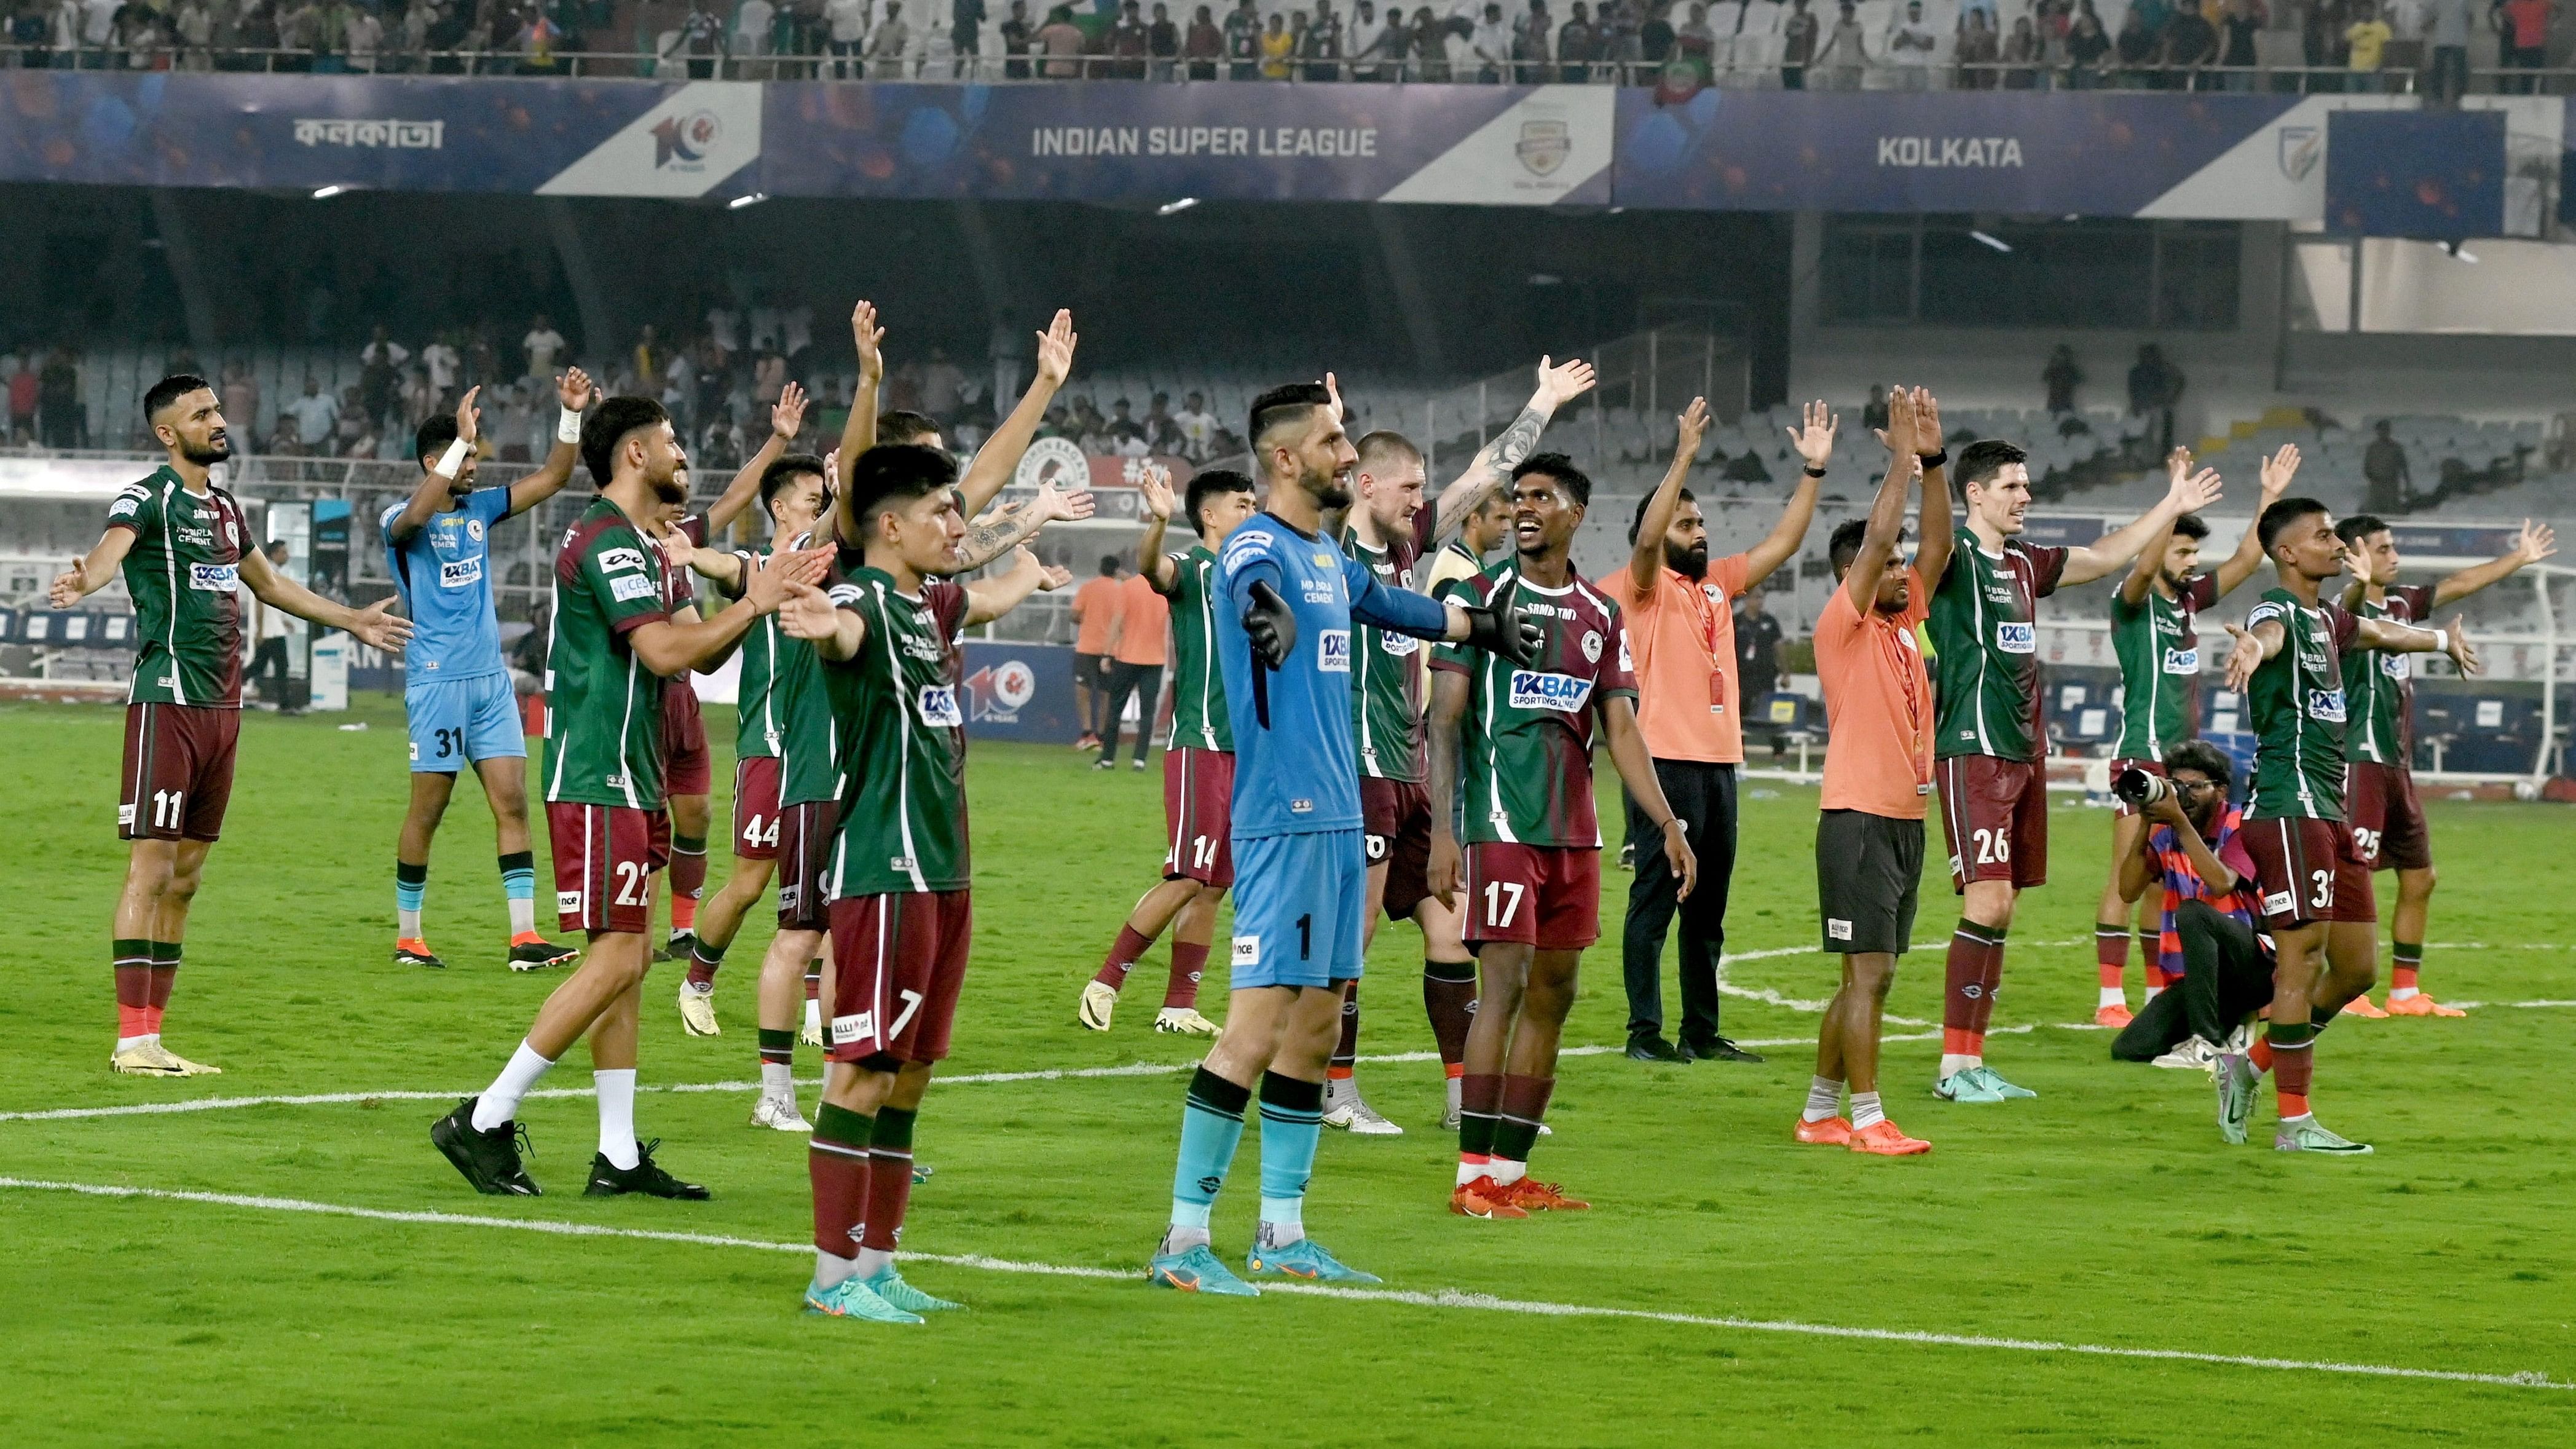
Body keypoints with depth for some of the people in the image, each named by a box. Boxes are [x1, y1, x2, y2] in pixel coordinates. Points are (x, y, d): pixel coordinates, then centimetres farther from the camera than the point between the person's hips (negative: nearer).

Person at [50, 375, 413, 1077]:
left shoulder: (223, 508, 19)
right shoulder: (147, 499, -7)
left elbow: (269, 583, 36)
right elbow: (111, 548, -29)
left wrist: (353, 621, 46)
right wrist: (84, 580, -53)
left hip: (222, 705, 8)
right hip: (168, 699, -8)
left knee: (185, 876, 8)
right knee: (152, 867, -11)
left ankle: (153, 1036, 11)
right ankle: (132, 1040, -12)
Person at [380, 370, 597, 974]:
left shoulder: (480, 509, 11)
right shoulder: (401, 520, -7)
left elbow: (552, 478, 11)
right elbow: (416, 515, -31)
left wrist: (571, 414, -3)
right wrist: (463, 440, -36)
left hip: (490, 676, 6)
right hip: (435, 680, -6)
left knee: (512, 802, -2)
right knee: (427, 810, 0)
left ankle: (524, 936, -5)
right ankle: (408, 936, 12)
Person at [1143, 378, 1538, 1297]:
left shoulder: (1330, 559, 17)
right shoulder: (1259, 548, -12)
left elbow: (1383, 605, 40)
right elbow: (1252, 583, -38)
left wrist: (1481, 628, 55)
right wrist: (1266, 609, -62)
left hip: (1338, 817, 10)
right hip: (1284, 818, -10)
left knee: (1316, 1023, 11)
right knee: (1259, 1023, -13)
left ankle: (1280, 1234, 17)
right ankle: (1184, 1239, -11)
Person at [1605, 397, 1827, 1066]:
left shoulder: (1718, 581, 16)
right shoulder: (1646, 586, -3)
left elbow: (1782, 543, 16)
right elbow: (1646, 537, -22)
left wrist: (1814, 470, 8)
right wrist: (1684, 457, -28)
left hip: (1719, 761, 7)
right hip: (1665, 761, -7)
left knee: (1708, 908, 11)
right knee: (1655, 899, -5)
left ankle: (1702, 1032, 16)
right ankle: (1645, 1032, -3)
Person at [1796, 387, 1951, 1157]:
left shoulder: (1904, 620, 14)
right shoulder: (1843, 625, -7)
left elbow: (1936, 546, 12)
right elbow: (1876, 539, -17)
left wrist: (1932, 462, 2)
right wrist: (1902, 460, -11)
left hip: (1904, 818, 8)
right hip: (1860, 818, -8)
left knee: (1871, 978, 10)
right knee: (1868, 973, -9)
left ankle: (1819, 1112, 16)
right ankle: (1866, 1120, -9)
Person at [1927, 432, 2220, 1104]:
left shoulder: (2024, 565, 17)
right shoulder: (1957, 558, -8)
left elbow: (2105, 557, 32)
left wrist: (2172, 508, 37)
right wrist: (1930, 464, -50)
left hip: (2023, 753, 9)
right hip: (1973, 752, -9)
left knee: (2001, 908, 8)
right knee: (1989, 902, -15)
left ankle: (1973, 1061, 12)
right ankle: (1955, 1066, -13)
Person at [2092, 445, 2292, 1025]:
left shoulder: (2188, 598, 13)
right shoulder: (2133, 601, -8)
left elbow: (2245, 560, 16)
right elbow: (2144, 566, -29)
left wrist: (2271, 497, 8)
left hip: (2183, 757, 8)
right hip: (2141, 754, -8)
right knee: (2127, 879, -7)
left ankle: (2160, 993, 14)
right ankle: (2110, 999, -7)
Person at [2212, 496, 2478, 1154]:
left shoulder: (2325, 618, 19)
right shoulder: (2279, 612, -10)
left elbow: (2380, 632, 43)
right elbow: (2269, 633, -38)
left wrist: (2443, 640, 62)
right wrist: (2253, 647, -63)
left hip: (2329, 811, 10)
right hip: (2290, 809, -10)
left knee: (2357, 965, 10)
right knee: (2304, 957, -9)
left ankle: (2252, 1064, 23)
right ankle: (2294, 1121, -6)